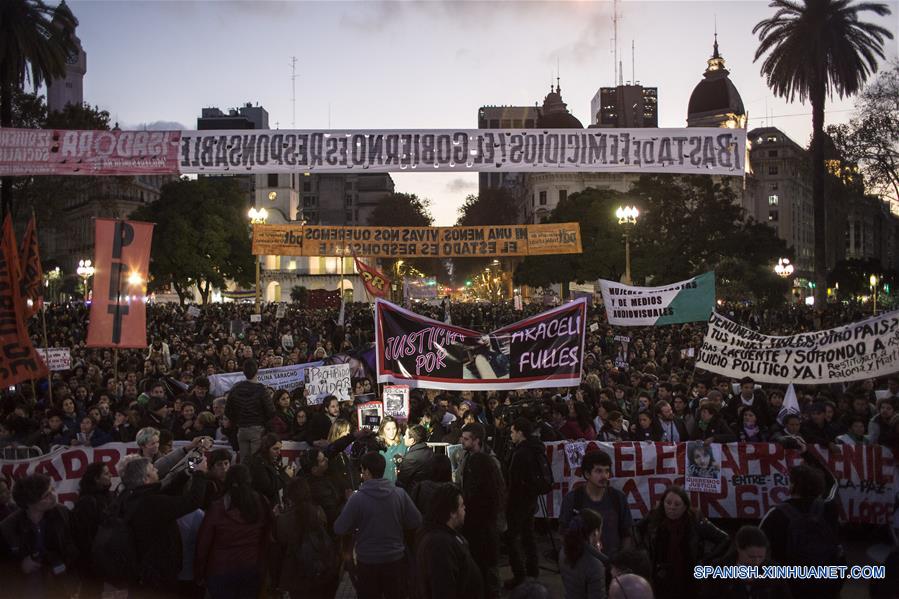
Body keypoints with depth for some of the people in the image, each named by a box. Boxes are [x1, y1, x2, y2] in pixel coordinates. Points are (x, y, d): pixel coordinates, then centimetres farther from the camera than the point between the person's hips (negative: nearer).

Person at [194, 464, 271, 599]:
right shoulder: (261, 505, -8)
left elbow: (203, 543, -7)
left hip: (221, 571, -2)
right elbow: (266, 540, 1)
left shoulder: (217, 508, -15)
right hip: (252, 570, 2)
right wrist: (261, 567, 11)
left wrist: (199, 573, 3)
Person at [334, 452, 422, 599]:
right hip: (396, 559, 2)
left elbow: (339, 529, -12)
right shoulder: (400, 494, -11)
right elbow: (416, 522, -4)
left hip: (367, 561, -2)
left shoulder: (357, 498, -18)